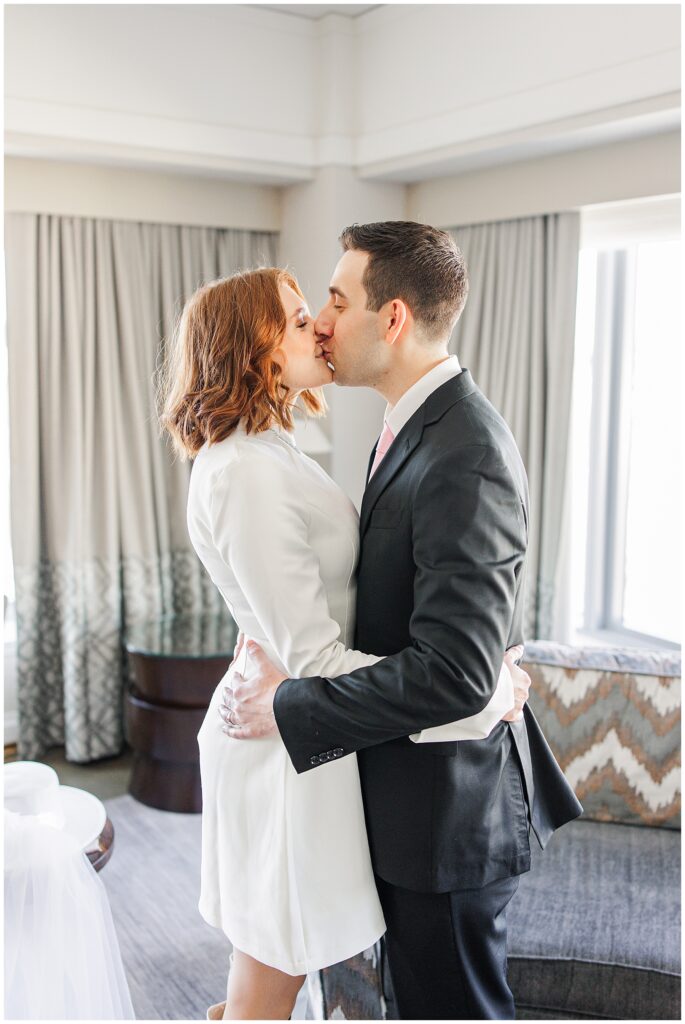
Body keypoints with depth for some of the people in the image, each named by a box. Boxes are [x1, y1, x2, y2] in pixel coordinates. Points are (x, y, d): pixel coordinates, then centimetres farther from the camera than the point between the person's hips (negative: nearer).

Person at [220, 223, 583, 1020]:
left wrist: (289, 708, -22)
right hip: (412, 791, 9)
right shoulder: (415, 426, 6)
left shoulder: (466, 458, -27)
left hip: (449, 803, -9)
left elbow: (455, 672, -31)